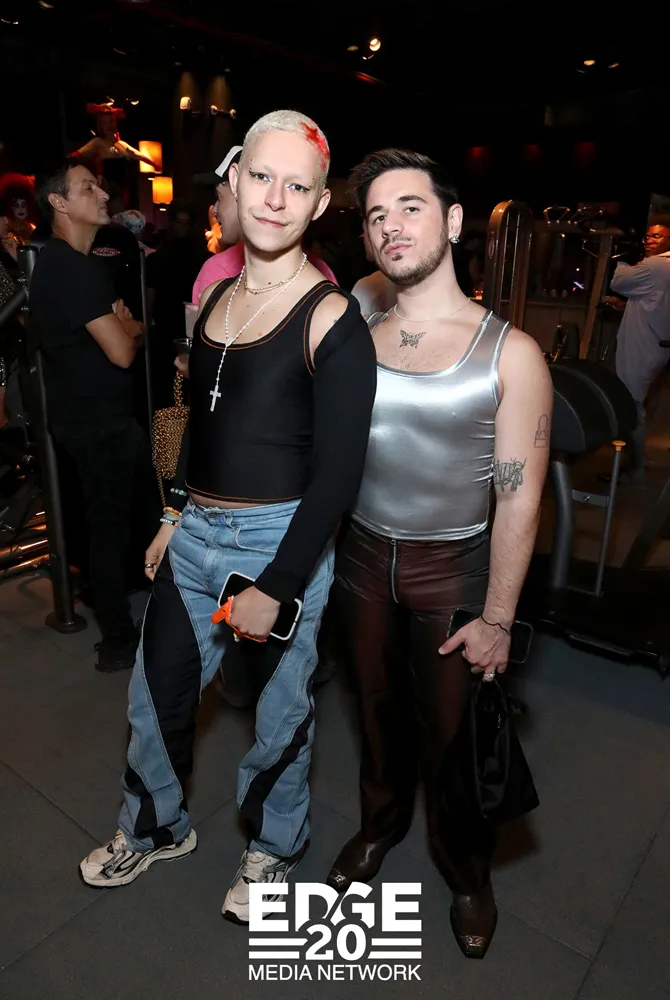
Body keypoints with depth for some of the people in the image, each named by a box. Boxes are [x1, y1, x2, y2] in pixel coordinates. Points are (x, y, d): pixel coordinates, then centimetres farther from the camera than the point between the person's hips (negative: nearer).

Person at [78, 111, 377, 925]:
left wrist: (277, 587, -16)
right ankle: (154, 829, 48)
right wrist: (176, 514, 15)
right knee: (154, 697, 19)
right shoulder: (215, 296, 7)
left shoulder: (329, 318, -14)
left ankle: (270, 850, 44)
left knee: (277, 717, 14)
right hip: (197, 534, 6)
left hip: (281, 541, -6)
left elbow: (338, 471, -16)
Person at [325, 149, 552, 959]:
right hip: (362, 556, 3)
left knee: (451, 731, 14)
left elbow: (518, 498, -12)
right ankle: (380, 823, 51)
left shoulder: (510, 354, -14)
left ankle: (466, 871, 43)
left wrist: (497, 618, -10)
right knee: (377, 707, 22)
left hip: (452, 566, -3)